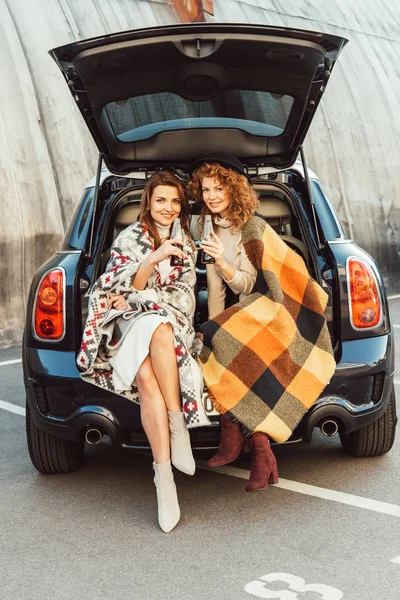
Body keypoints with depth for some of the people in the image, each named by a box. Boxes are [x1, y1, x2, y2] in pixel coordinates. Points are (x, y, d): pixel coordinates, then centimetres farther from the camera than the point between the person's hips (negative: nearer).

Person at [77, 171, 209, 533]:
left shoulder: (185, 243, 18)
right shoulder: (131, 238, 6)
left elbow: (184, 296, 10)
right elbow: (127, 288, -5)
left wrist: (137, 298, -4)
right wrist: (154, 259, -23)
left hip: (169, 325, 3)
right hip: (128, 327, -3)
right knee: (147, 377, -35)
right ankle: (164, 478, -39)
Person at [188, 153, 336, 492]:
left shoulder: (253, 228, -8)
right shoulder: (211, 229, 11)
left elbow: (246, 285, -11)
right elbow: (215, 287, 9)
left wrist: (223, 263, -29)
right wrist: (212, 326, -2)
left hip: (268, 310, -6)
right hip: (238, 314, 6)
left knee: (220, 341, -32)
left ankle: (233, 439, -25)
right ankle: (261, 452, -27)